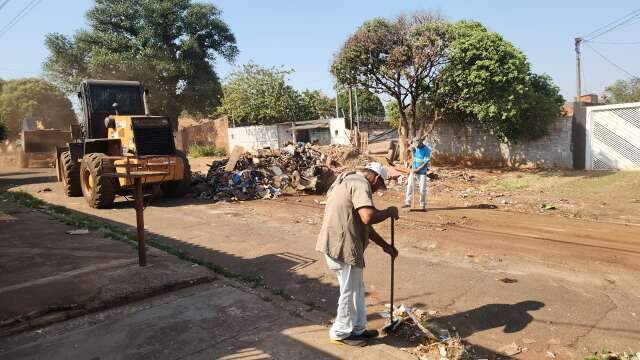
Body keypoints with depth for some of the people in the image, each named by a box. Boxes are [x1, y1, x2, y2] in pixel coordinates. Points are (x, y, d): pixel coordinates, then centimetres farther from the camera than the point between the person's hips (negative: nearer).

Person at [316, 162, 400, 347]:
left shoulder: (351, 181, 20)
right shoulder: (360, 183, -14)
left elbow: (363, 223, 23)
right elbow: (368, 217, -29)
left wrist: (385, 245, 24)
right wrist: (389, 212, -9)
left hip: (339, 245, 10)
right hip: (342, 247, -10)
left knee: (357, 289, 22)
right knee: (349, 292, 7)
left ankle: (358, 329, 35)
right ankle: (341, 333, 24)